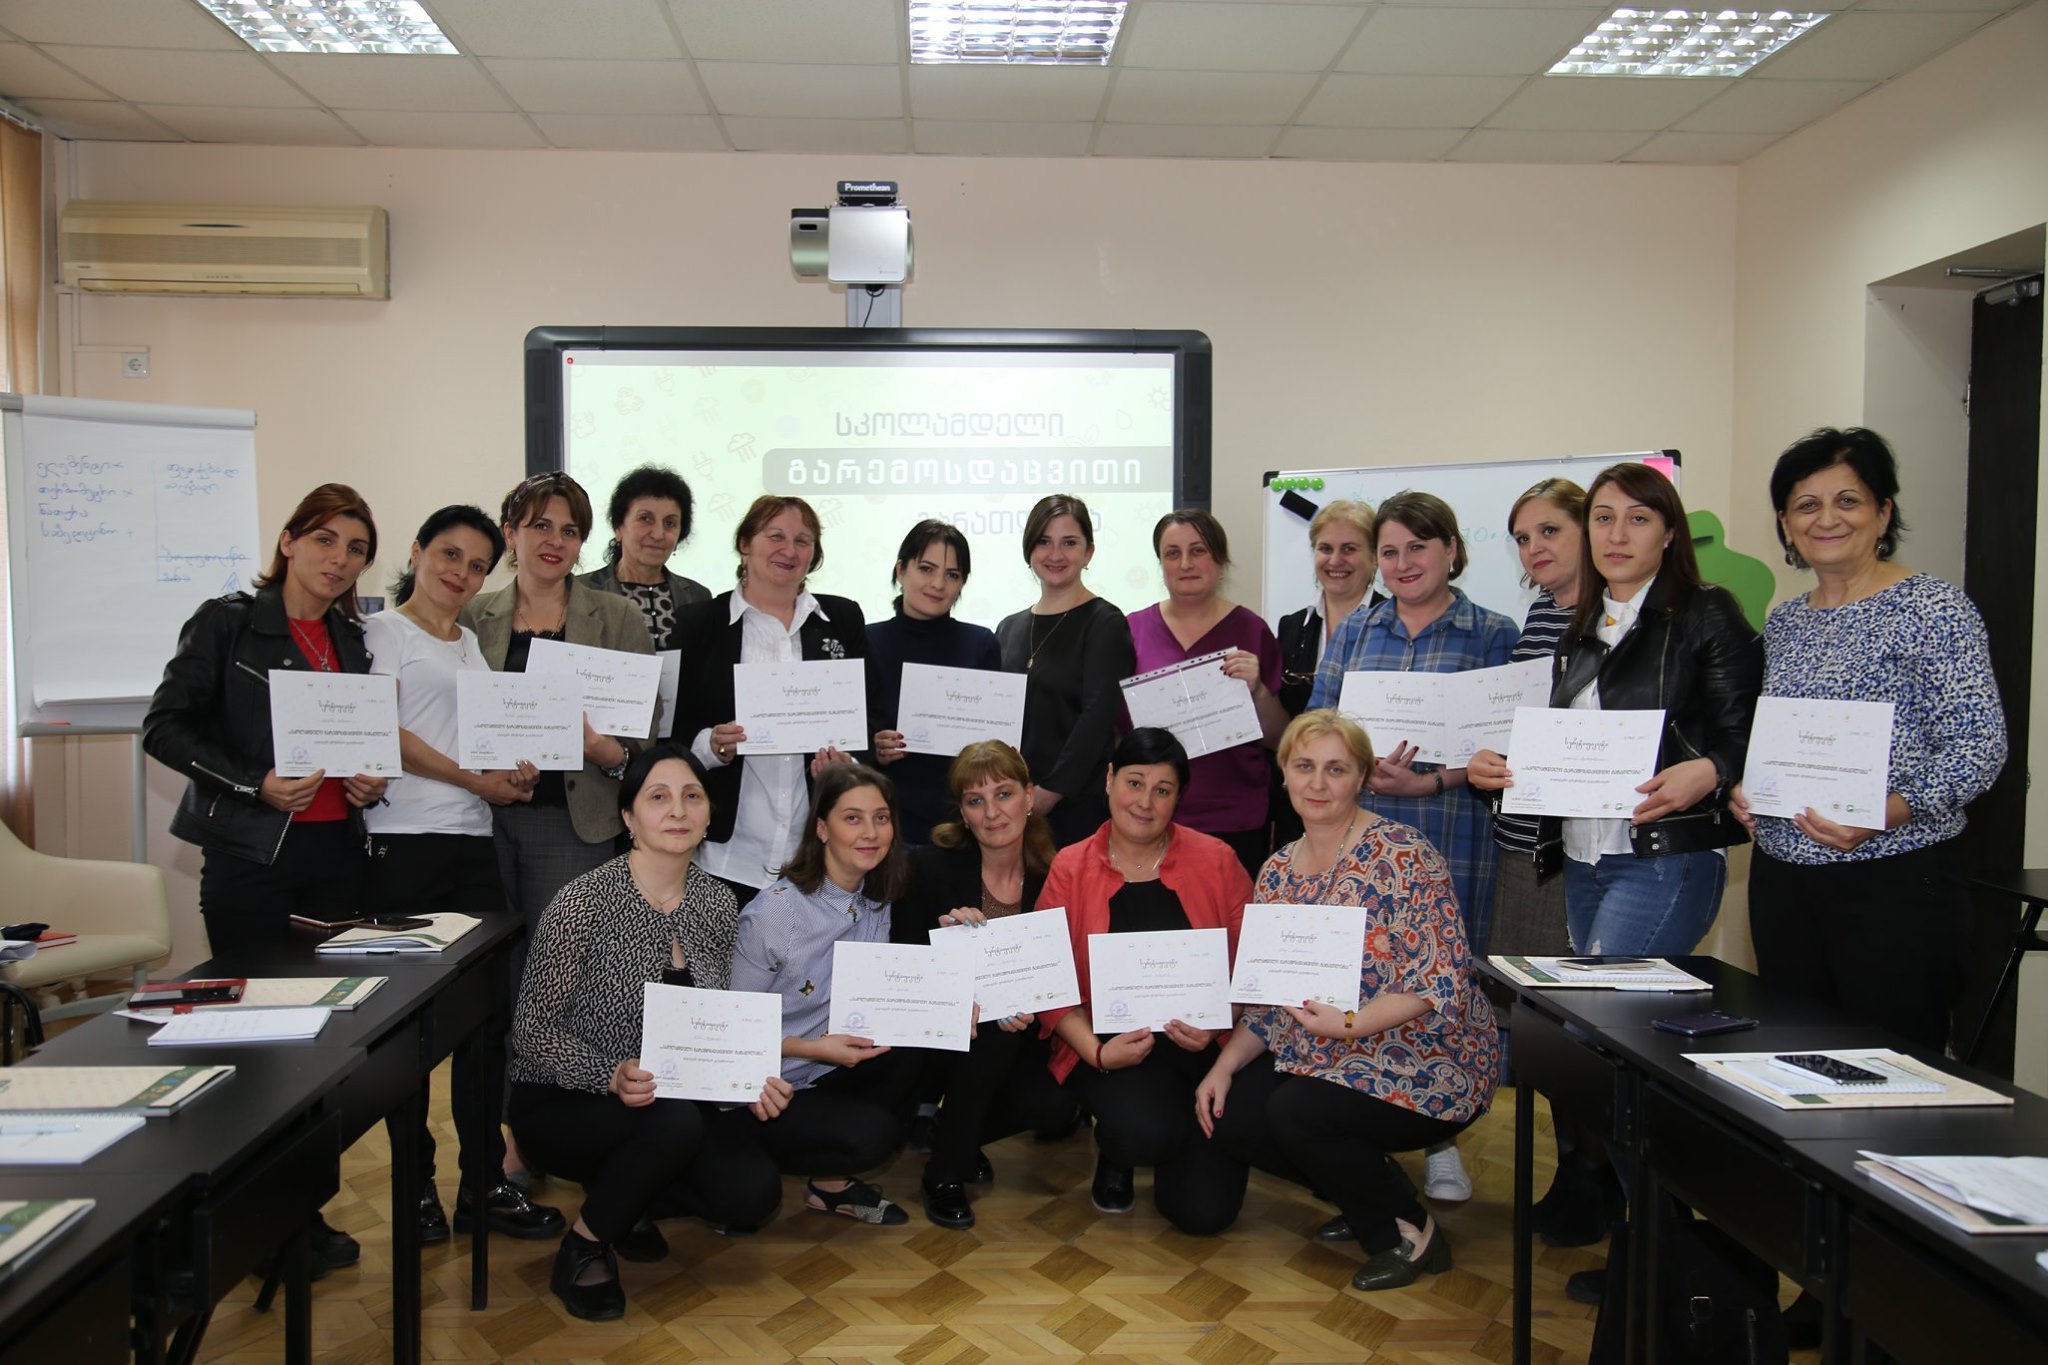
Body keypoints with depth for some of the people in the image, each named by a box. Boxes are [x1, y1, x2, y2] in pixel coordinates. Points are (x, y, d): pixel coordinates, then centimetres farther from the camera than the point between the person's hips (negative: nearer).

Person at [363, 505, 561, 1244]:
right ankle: (416, 1181, 13)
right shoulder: (384, 629, 1)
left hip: (473, 840, 6)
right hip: (403, 842, -6)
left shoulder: (472, 642, 20)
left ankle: (485, 1181, 12)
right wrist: (478, 780, -11)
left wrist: (518, 766, -1)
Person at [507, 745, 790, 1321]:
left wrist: (750, 1079, -13)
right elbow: (532, 1027, -15)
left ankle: (631, 1190, 15)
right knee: (675, 1121, -35)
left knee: (754, 1192, -17)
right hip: (561, 1104, -5)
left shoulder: (718, 903, -3)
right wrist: (611, 1077, -31)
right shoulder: (584, 901, -20)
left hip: (662, 1106, 5)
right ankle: (583, 1246, -5)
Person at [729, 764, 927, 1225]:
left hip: (836, 1070, 7)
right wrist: (814, 1048, -24)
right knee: (871, 1133, -27)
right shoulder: (773, 912, -21)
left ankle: (834, 1180, -2)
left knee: (917, 1041, -17)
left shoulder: (876, 901, -1)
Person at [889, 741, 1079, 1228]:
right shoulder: (930, 867, -13)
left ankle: (953, 1130, 11)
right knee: (993, 1030, -33)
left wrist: (1028, 1008, -23)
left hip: (1016, 1041, 3)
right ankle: (945, 1171, -12)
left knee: (1055, 1108, -22)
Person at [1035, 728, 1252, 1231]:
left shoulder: (1216, 860, 1)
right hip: (1114, 1044, -1)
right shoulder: (1069, 869, 0)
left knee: (1204, 1210, -10)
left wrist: (1218, 1026, -18)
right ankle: (1114, 1150, 8)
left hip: (1207, 1045, 1)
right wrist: (1096, 1051, -17)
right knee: (1146, 1131, -33)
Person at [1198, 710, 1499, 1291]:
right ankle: (1369, 1192, 13)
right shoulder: (1276, 873, 6)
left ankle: (1410, 1232, 0)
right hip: (1321, 1058, 7)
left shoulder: (1402, 856, -15)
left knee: (1296, 1110, -28)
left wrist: (1351, 1024, -31)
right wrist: (1224, 1066, -7)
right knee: (1228, 1114, -11)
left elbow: (1441, 984, -20)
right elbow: (1265, 1002, 9)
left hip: (1424, 1065, -7)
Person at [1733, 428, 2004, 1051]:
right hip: (1781, 878, 6)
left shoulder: (1933, 608, -7)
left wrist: (1885, 813, -26)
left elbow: (1980, 744, -13)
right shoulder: (1783, 621, 12)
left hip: (1896, 881, -6)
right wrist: (1744, 790, 0)